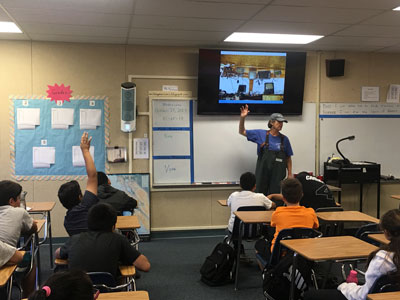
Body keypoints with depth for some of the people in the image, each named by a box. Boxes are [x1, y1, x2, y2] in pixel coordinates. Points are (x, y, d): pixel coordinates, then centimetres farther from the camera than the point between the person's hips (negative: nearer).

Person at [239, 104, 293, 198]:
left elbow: (288, 158, 10)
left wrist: (290, 174, 5)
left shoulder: (284, 139, 4)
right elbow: (242, 132, 5)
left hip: (278, 174, 1)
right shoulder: (261, 134, 1)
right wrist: (242, 118, -10)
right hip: (262, 172, -1)